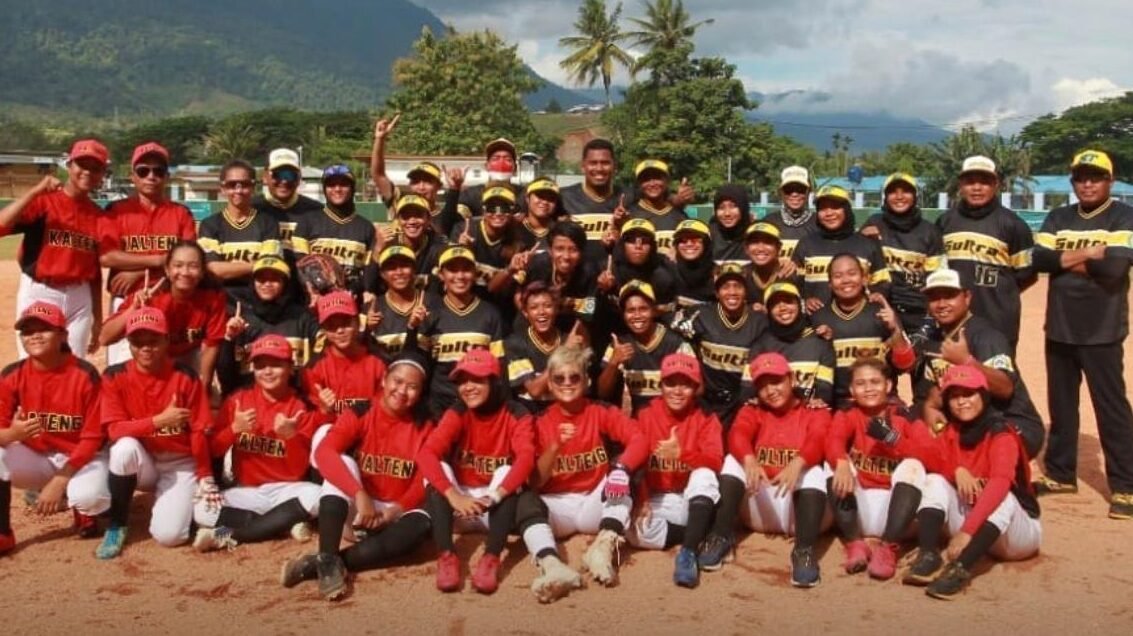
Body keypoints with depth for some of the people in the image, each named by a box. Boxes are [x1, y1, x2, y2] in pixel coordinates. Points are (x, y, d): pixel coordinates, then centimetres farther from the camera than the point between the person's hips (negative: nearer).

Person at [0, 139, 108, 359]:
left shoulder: (98, 214, 7)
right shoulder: (42, 201, -4)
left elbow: (95, 271, 11)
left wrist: (97, 319, 11)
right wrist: (35, 191, -26)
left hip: (79, 298, 4)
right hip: (38, 294, -4)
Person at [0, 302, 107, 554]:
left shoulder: (85, 375, -17)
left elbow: (92, 438, -15)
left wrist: (60, 481, -21)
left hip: (80, 458, -3)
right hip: (35, 459, 3)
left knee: (90, 497, -34)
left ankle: (81, 506, 7)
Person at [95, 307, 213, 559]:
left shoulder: (186, 378, -11)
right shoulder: (115, 377, -9)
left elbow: (199, 433, -8)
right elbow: (115, 430, -18)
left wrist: (205, 478, -7)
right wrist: (159, 420, -29)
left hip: (180, 465, -1)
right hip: (139, 462, 1)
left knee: (169, 535, -22)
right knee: (126, 447, -35)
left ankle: (180, 501, 17)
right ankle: (116, 526, -12)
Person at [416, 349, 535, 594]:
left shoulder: (516, 416, -11)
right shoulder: (456, 414, -9)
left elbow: (526, 458, -29)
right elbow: (426, 454, -25)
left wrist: (493, 497, -44)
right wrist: (454, 497, -39)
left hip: (498, 509, -1)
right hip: (460, 506, 1)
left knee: (507, 472, -28)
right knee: (438, 470, -24)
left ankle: (491, 558, -36)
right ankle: (447, 556, -33)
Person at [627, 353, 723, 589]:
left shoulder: (706, 419, -2)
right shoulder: (646, 416, -1)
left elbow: (714, 462, -18)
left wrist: (681, 454, -36)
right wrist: (642, 500, -24)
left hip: (693, 501, 0)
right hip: (657, 501, 1)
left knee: (704, 475, -33)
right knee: (636, 531, -31)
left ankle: (689, 552, -39)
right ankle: (699, 536, -10)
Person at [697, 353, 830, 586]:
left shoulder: (816, 413, 8)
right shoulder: (752, 411, 13)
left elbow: (817, 442, -16)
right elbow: (737, 435, -11)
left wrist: (797, 464, -40)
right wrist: (750, 461, -36)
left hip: (802, 505, -2)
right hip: (759, 506, 2)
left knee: (814, 469, -29)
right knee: (734, 460, -17)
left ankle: (805, 550, -39)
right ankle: (722, 537, -22)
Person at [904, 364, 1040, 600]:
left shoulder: (1001, 435, -19)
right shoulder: (949, 433, 1)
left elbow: (1000, 484, -35)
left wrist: (966, 531, -47)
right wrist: (956, 471, -28)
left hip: (1018, 532, -5)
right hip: (969, 520, 5)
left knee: (1004, 498, -34)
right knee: (935, 481, -15)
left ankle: (960, 569, -47)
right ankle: (928, 556, -33)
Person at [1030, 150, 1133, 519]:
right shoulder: (1058, 218, 11)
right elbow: (1039, 259, -4)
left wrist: (1067, 259, -8)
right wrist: (1087, 255, -13)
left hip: (1101, 332, -5)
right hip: (1059, 328, 5)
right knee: (1060, 405, 14)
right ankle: (1059, 474, 27)